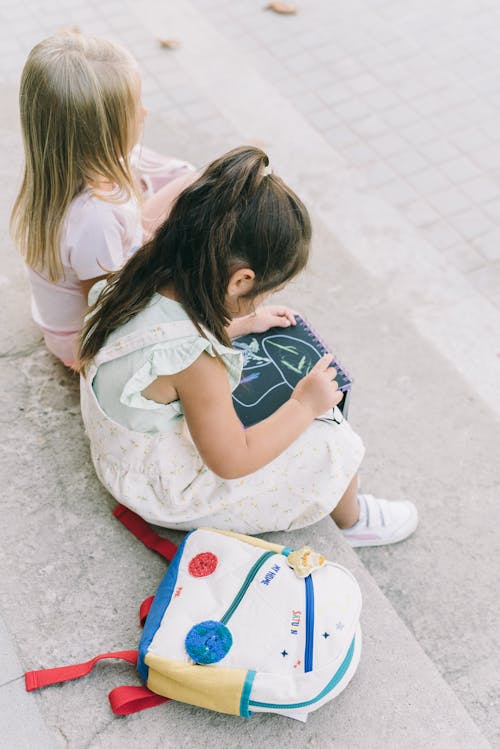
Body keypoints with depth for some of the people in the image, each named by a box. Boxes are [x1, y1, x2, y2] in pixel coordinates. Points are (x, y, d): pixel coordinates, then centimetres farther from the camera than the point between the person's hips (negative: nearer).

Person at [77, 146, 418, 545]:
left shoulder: (143, 281, -15)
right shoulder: (194, 363, -40)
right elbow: (232, 462, -27)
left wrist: (245, 323, 10)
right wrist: (305, 405, -18)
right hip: (168, 494, -8)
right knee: (334, 442, -6)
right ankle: (352, 520, 28)